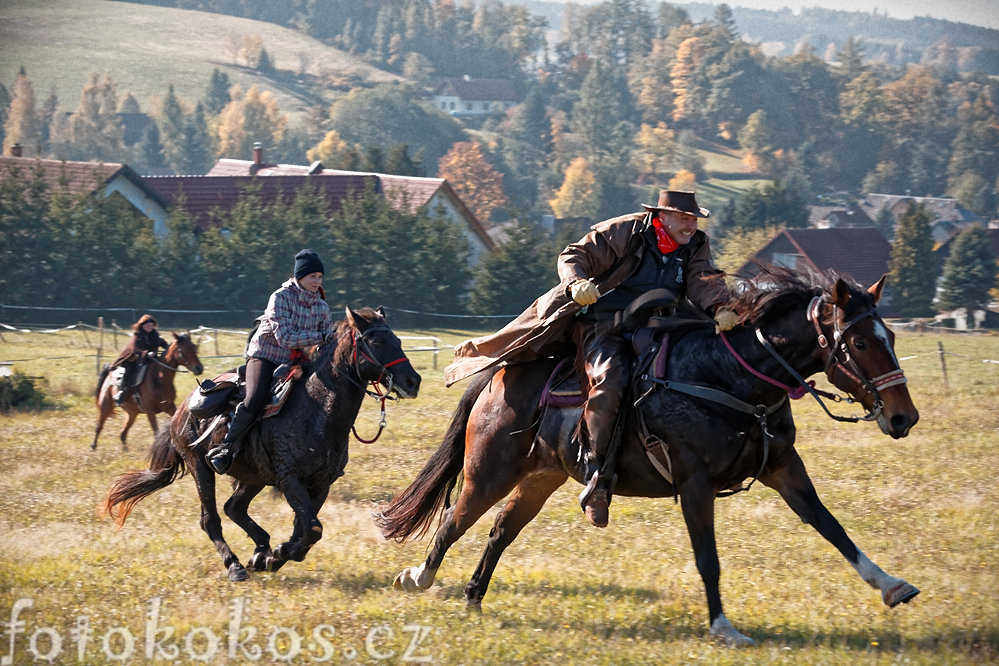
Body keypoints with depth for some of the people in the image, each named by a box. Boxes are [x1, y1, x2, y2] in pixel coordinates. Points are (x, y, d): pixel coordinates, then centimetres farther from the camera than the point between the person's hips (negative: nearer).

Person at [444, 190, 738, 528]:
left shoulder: (696, 246, 10)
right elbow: (574, 256, -3)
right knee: (610, 380, -33)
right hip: (603, 324, -7)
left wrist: (720, 308, -29)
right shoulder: (622, 232, -3)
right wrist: (577, 283, -26)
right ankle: (596, 477, -36)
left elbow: (704, 279, -7)